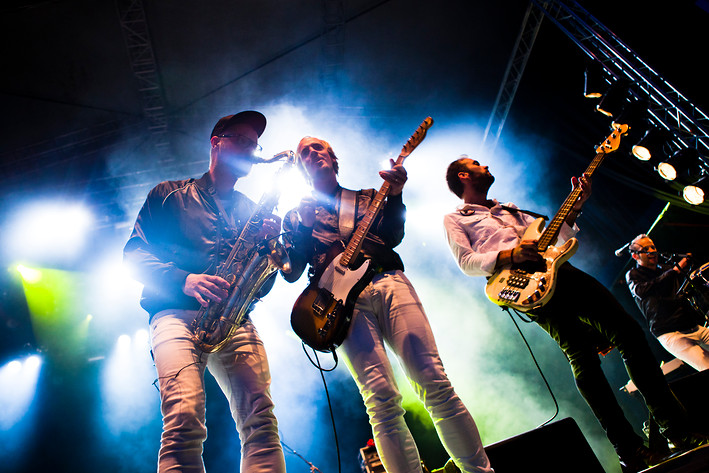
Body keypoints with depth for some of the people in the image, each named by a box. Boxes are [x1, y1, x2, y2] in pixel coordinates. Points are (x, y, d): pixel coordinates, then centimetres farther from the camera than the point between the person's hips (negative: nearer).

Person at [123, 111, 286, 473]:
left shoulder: (252, 210, 26)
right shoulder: (169, 195, 18)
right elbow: (134, 253, 7)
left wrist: (269, 244, 0)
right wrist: (184, 280, -11)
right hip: (176, 313, -2)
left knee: (260, 420, -18)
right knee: (185, 418, -26)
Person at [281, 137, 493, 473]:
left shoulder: (369, 197, 27)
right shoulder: (297, 216, 25)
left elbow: (393, 236, 10)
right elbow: (291, 273, 13)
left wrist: (394, 195, -6)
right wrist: (306, 226, -1)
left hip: (388, 282, 1)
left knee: (435, 386, -13)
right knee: (382, 400, -18)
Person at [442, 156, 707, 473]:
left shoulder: (509, 209, 37)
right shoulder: (454, 218, 17)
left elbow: (555, 234, 30)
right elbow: (466, 262, 0)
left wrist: (575, 206, 15)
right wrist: (510, 255, -15)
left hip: (558, 269, 7)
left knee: (628, 331, -3)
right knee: (583, 356, -17)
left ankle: (677, 429, 3)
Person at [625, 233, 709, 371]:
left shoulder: (665, 268, 23)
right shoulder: (632, 275, 6)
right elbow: (642, 290, -17)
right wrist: (675, 270, -19)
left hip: (695, 327, 6)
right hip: (671, 334, -6)